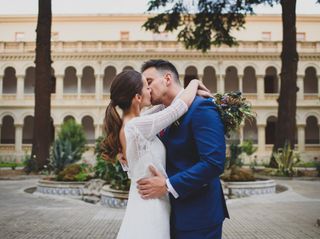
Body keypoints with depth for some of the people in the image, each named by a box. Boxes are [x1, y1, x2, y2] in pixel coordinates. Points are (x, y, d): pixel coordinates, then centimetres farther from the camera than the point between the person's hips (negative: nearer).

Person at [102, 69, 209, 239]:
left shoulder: (126, 123, 2)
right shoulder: (138, 126, -23)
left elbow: (159, 110, 17)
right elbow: (183, 105, -15)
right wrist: (195, 83, 2)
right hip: (151, 208, -9)